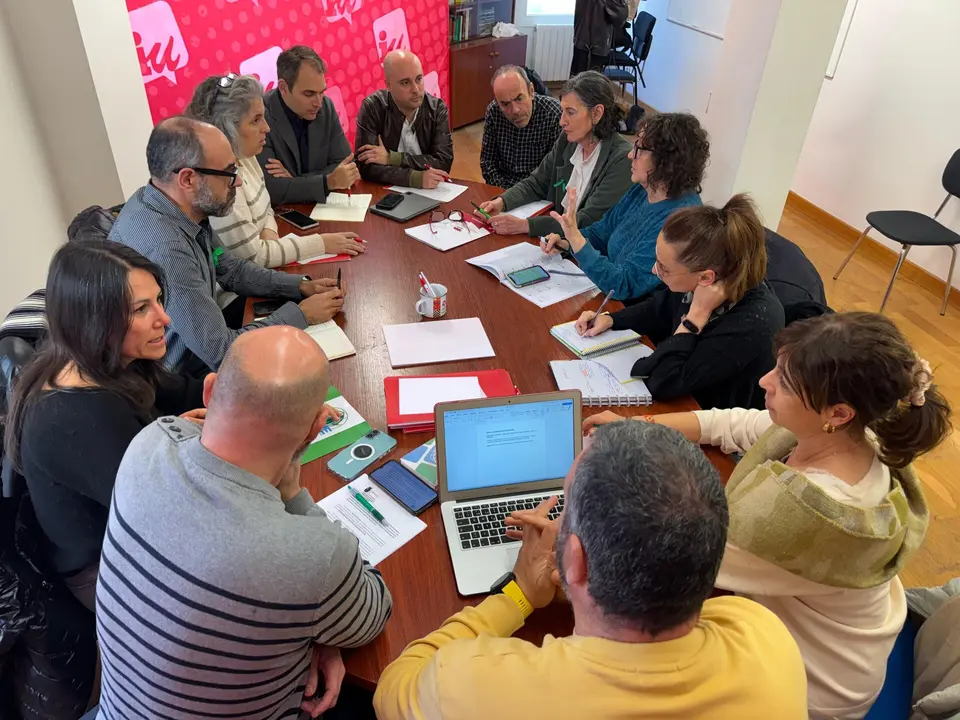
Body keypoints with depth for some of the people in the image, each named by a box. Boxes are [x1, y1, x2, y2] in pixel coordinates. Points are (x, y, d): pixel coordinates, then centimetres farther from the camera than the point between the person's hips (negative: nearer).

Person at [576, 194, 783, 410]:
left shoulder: (751, 323, -35)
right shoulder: (696, 280, -16)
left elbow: (663, 383, -32)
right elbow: (657, 309, 8)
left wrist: (697, 315, -32)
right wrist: (609, 319, -4)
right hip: (679, 395, 6)